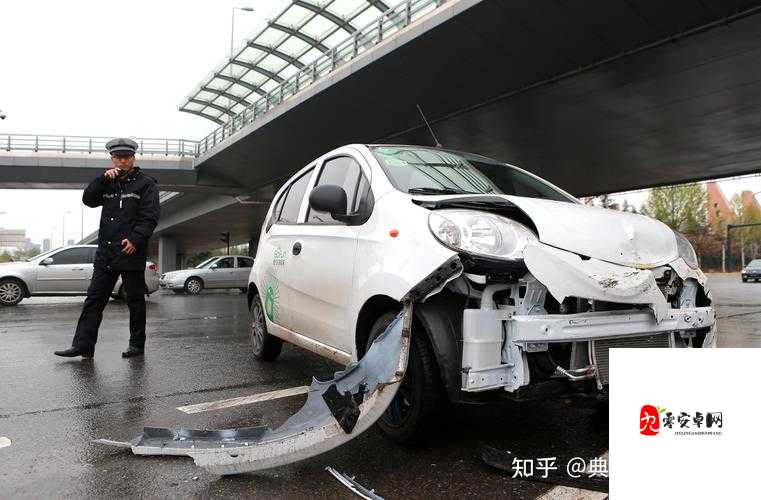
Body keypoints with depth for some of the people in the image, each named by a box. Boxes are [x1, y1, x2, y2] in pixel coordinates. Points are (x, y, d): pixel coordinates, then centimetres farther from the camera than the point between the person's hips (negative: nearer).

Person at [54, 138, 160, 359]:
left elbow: (150, 217, -8)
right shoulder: (108, 183, 18)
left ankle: (137, 345, 14)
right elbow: (88, 199, 5)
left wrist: (135, 239, -18)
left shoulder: (146, 184, 1)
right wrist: (103, 179, -7)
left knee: (135, 301, 4)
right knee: (94, 299, 4)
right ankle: (82, 345, 7)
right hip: (106, 253, 5)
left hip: (132, 252, -5)